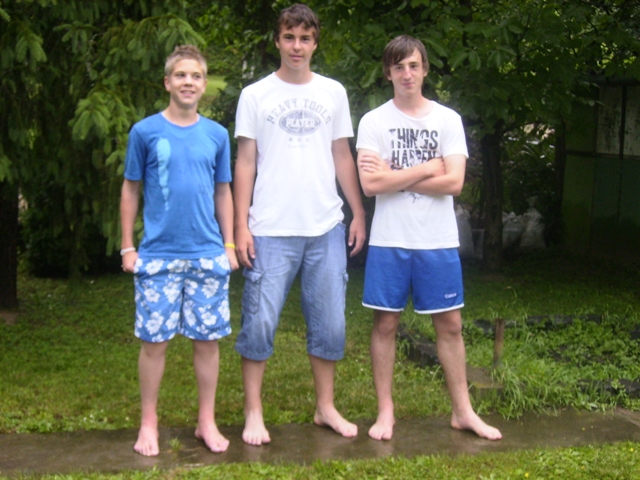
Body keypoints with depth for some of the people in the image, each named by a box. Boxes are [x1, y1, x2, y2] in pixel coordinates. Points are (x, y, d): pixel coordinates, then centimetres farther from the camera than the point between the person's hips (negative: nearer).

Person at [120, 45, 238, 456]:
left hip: (208, 255, 2)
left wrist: (229, 245, 8)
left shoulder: (217, 135, 7)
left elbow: (223, 193, 13)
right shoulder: (145, 132, 1)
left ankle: (207, 422, 19)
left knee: (208, 339, 6)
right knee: (154, 341, 2)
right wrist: (127, 247, 1)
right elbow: (131, 191, 5)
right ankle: (149, 424, 16)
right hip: (158, 255, -2)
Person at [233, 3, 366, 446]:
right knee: (260, 321, -3)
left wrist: (359, 214, 7)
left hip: (326, 229, 3)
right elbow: (245, 163, 2)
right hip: (271, 231, -2)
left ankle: (326, 407, 21)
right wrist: (241, 226, -5)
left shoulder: (333, 93, 11)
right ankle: (253, 413, 10)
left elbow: (343, 157, 13)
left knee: (330, 323, 7)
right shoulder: (255, 95, 4)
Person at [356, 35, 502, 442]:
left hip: (438, 241, 1)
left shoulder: (448, 119, 3)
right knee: (386, 323, 4)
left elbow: (454, 182, -8)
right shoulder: (374, 122, 0)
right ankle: (386, 411, 16)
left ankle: (463, 411, 17)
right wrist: (426, 169, -9)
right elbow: (370, 184, -12)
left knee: (450, 323, 6)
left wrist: (393, 176, -10)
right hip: (389, 241, -1)